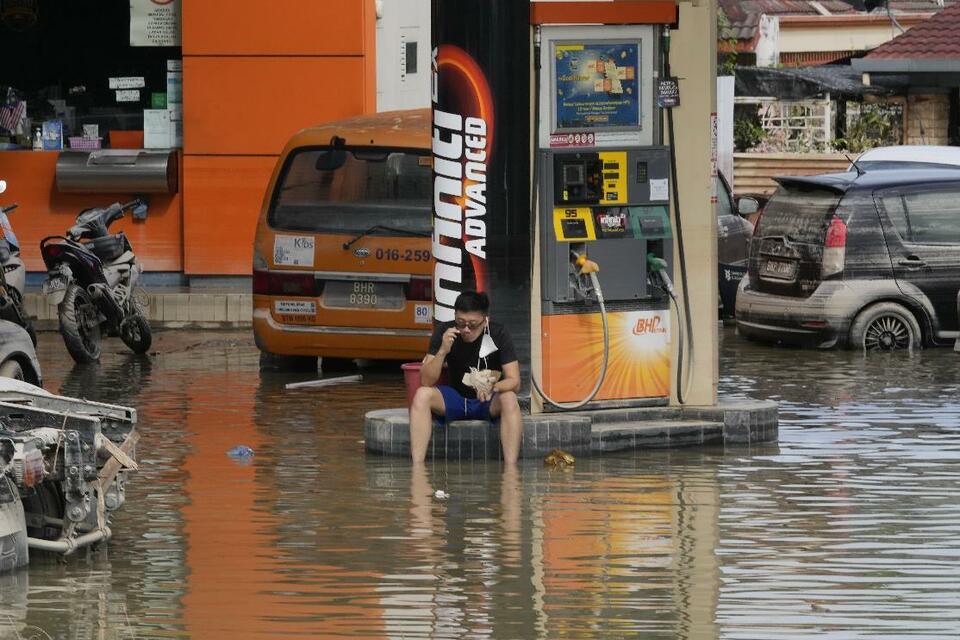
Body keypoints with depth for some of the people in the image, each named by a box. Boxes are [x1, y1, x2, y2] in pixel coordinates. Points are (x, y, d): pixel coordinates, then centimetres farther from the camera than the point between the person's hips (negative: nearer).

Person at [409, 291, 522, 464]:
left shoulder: (498, 334, -14)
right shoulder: (444, 331, -11)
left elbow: (514, 382, -19)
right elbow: (426, 382, -16)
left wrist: (493, 388, -41)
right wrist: (442, 351, -32)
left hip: (489, 402, -2)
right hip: (455, 400, 2)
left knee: (509, 399, -35)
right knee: (422, 395, -28)